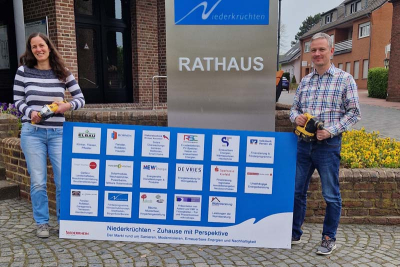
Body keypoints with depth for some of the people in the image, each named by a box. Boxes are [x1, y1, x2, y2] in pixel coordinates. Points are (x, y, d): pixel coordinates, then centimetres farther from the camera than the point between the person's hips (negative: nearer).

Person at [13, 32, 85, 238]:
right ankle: (42, 223, 20)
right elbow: (17, 100, 4)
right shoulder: (23, 71, 3)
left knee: (64, 180, 2)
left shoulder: (63, 73, 4)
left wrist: (67, 106, -15)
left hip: (58, 133, 1)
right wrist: (30, 112, -16)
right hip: (32, 132, -1)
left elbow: (81, 99, 6)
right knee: (38, 181, 4)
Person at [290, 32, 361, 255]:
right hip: (304, 143, 5)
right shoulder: (305, 81, 12)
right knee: (297, 191, 11)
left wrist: (331, 130, -17)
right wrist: (296, 117, -7)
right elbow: (295, 108, 17)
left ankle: (330, 239, 23)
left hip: (328, 145, -5)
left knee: (331, 195, 6)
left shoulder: (345, 79, -2)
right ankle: (294, 233, 26)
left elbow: (354, 113, -5)